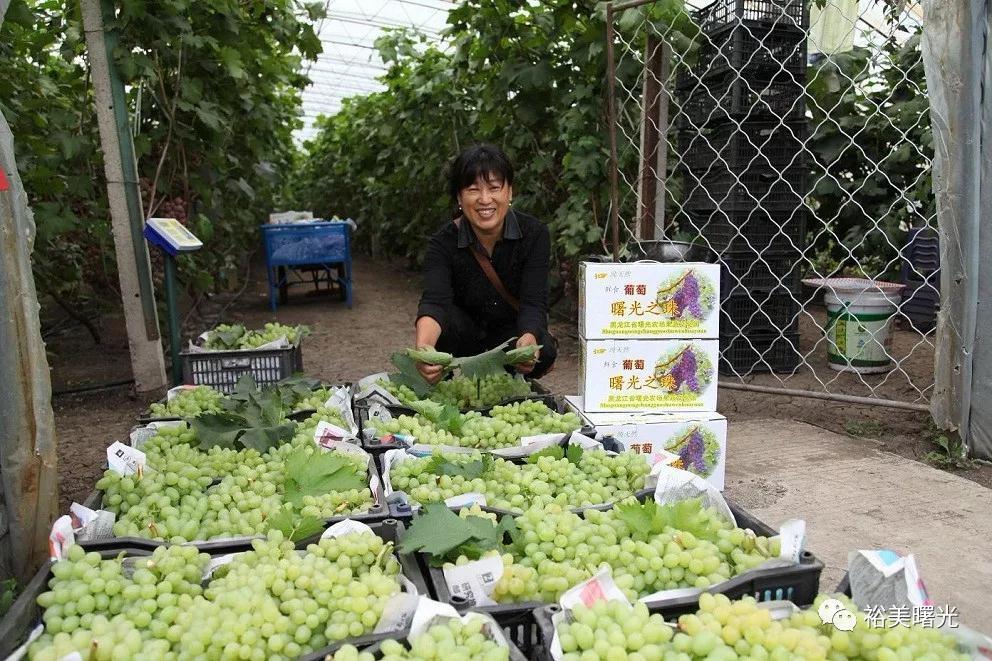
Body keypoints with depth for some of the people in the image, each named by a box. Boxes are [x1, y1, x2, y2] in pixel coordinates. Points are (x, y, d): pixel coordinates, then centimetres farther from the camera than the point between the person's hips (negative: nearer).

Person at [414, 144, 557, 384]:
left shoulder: (534, 234, -18)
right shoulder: (444, 242, -19)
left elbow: (533, 303, -27)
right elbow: (434, 301, -36)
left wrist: (528, 339, -51)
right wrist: (423, 347, -59)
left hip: (514, 331, 0)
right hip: (465, 336, 0)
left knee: (543, 352, -32)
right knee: (448, 318, -32)